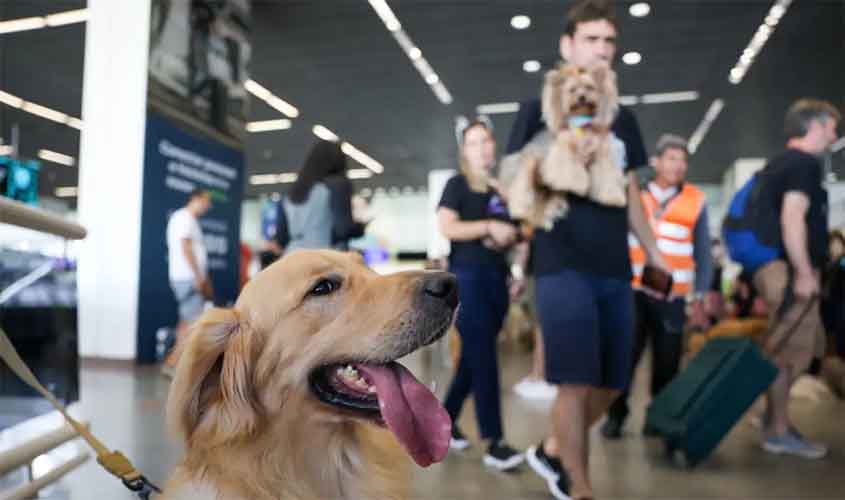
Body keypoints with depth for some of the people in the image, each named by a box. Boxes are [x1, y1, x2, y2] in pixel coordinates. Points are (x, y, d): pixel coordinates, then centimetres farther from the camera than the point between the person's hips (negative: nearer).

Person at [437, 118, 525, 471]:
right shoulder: (457, 185, 1)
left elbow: (510, 232, 25)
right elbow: (446, 227, -12)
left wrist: (511, 236, 2)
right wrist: (490, 227, -16)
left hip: (496, 276, 6)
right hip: (467, 276, -6)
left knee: (474, 355, 11)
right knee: (483, 356, -9)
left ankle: (447, 418, 28)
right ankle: (494, 443, -6)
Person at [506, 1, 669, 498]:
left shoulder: (623, 118, 17)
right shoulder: (541, 109, 3)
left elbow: (631, 193, 21)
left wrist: (655, 252, 18)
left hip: (615, 268, 6)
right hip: (563, 266, -6)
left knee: (611, 384, 10)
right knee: (576, 382, -7)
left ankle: (551, 452, 33)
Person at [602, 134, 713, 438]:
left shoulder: (695, 201, 2)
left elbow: (703, 255, 6)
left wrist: (699, 300, 3)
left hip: (672, 297, 1)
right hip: (633, 291, -1)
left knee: (667, 360, 6)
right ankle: (616, 416, 14)